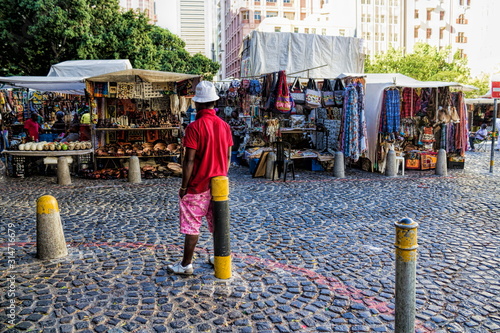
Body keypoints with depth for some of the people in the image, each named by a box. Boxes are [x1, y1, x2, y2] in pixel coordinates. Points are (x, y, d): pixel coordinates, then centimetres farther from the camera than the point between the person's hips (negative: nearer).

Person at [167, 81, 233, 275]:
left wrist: (184, 186, -8)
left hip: (198, 186, -5)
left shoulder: (194, 127, -15)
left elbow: (189, 160, -17)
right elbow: (228, 157, 7)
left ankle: (186, 265, 15)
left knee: (191, 226, 5)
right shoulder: (224, 125, 2)